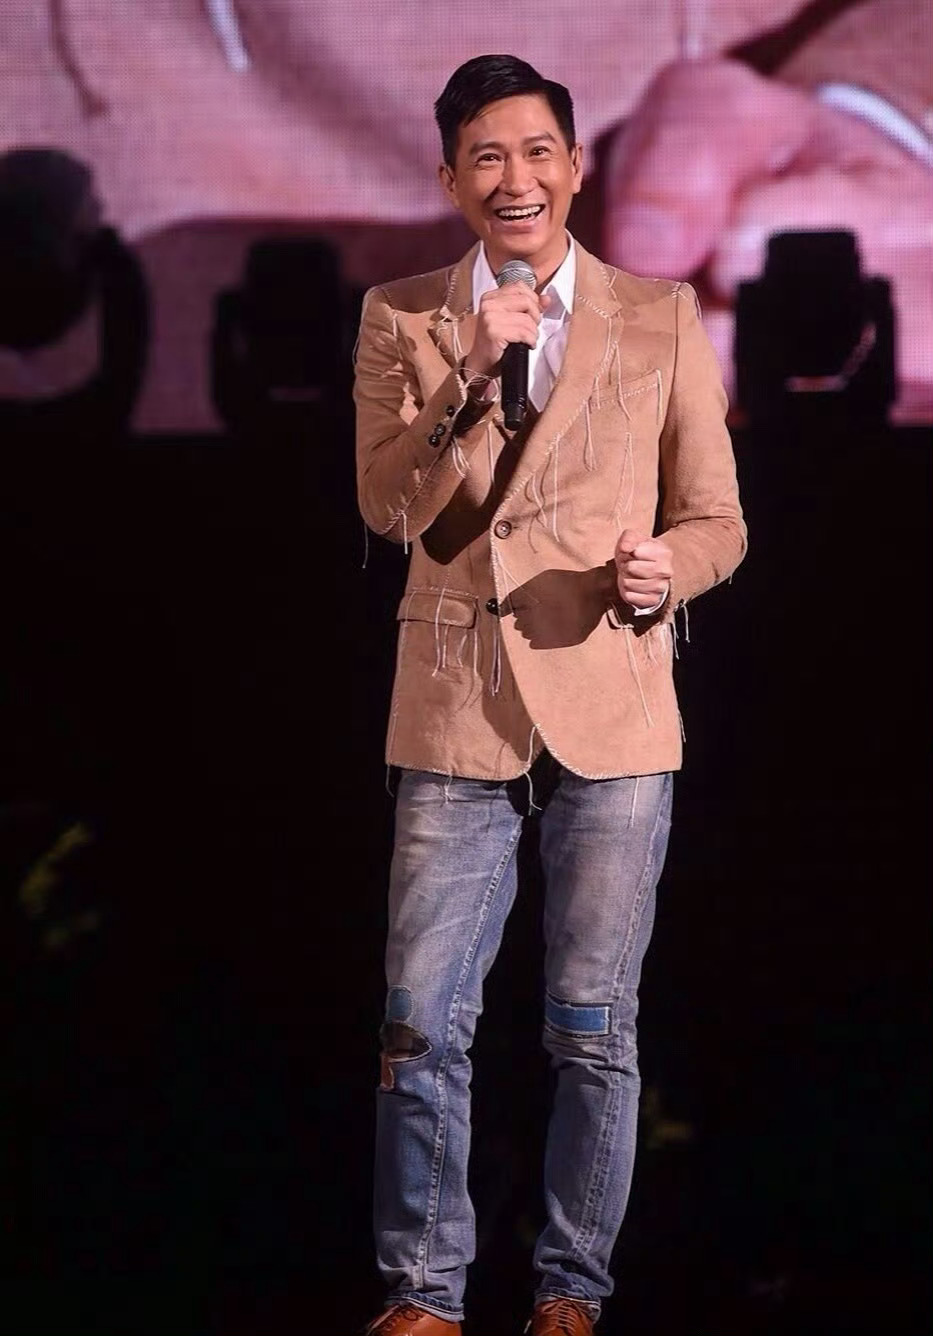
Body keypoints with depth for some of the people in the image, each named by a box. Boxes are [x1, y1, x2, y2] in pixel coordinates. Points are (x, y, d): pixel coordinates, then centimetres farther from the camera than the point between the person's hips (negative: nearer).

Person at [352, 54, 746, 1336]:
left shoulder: (661, 318, 4)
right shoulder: (401, 320, 5)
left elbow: (718, 520, 7)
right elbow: (393, 508, -6)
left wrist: (663, 571, -15)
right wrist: (474, 378, -18)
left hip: (612, 713, 0)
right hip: (456, 713, 0)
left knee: (595, 1030, 6)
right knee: (422, 1027, 1)